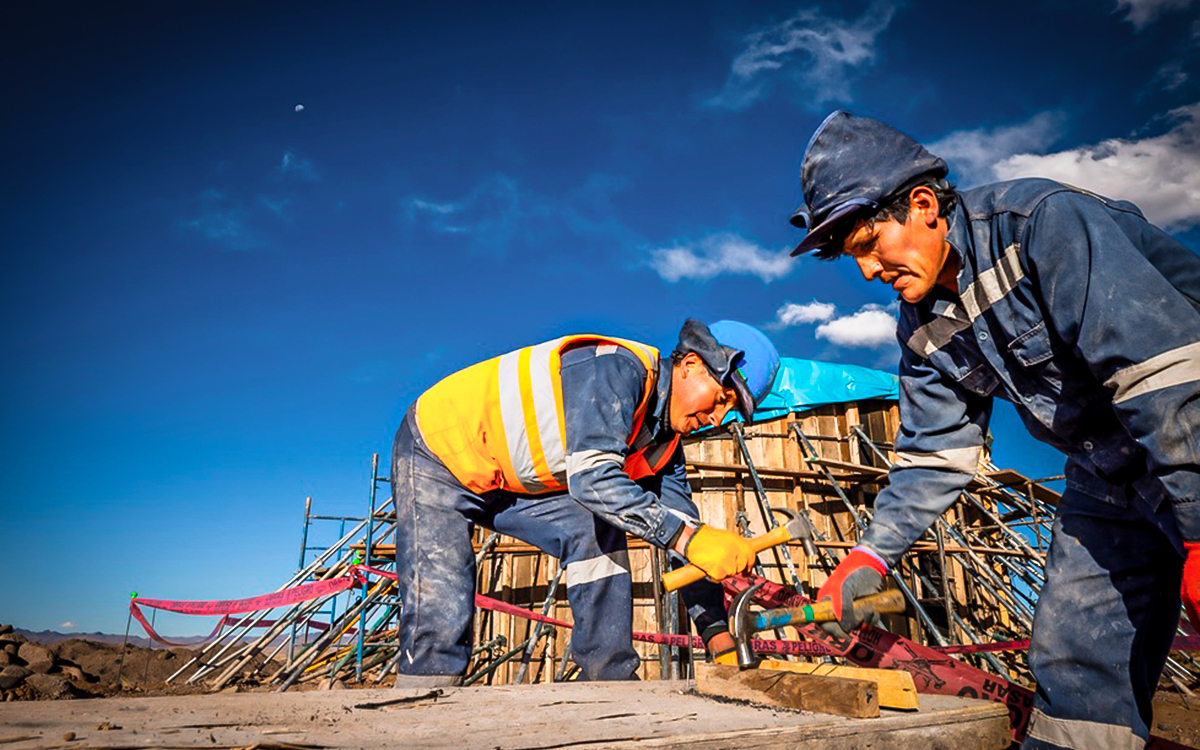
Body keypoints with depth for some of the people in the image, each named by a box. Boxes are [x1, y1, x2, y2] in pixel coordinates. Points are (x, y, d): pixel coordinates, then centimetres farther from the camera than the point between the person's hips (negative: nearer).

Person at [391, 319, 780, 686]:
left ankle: (615, 683, -3)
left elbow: (681, 518, -1)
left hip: (506, 481, 7)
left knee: (598, 533, -10)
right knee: (440, 614, -17)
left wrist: (720, 639, -5)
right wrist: (686, 537, -43)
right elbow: (592, 478, -40)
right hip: (436, 450, -7)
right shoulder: (617, 368, -28)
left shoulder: (664, 441, -1)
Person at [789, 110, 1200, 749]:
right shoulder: (921, 325, -1)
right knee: (1073, 656, 4)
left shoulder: (1045, 222, -23)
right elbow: (934, 454, 1)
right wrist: (872, 554, -8)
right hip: (1106, 475, 6)